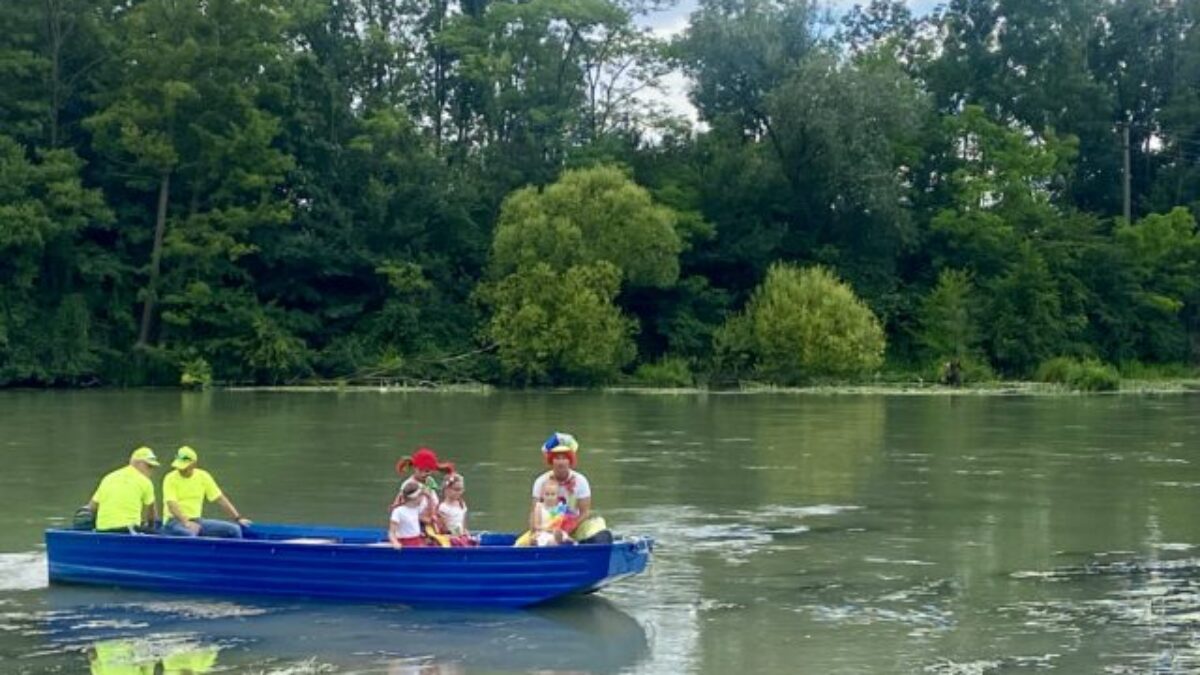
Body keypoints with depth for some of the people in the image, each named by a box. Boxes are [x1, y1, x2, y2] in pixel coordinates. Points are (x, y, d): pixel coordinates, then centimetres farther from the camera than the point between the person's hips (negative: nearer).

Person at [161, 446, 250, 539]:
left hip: (197, 521, 5)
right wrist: (186, 523, -36)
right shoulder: (170, 479, -7)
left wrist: (238, 518, 3)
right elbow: (171, 505, -20)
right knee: (190, 534, -40)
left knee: (234, 530, -13)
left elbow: (220, 498, 8)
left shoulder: (203, 476, 6)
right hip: (175, 521, -5)